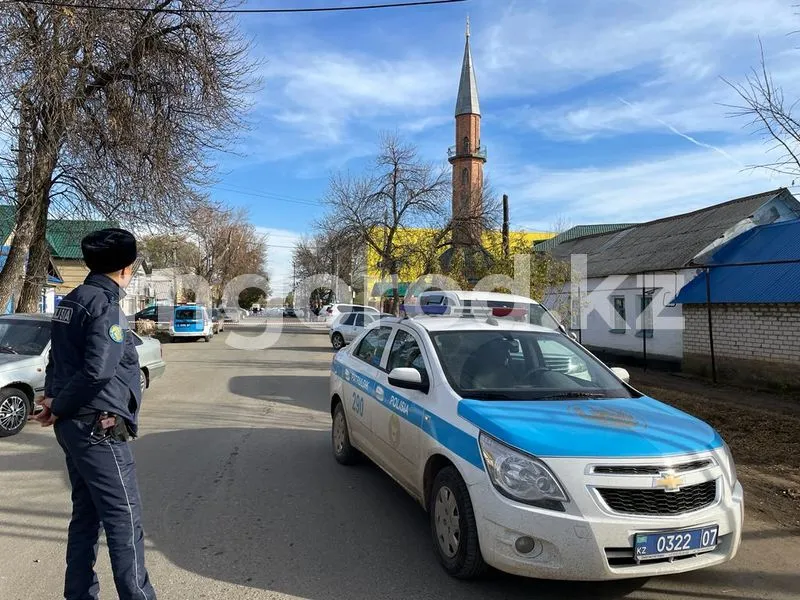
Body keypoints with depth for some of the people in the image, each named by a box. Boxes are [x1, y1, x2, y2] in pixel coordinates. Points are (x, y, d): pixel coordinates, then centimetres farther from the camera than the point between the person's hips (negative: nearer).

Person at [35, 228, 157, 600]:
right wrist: (59, 409, -14)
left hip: (74, 425, 9)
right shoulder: (105, 304, -17)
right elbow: (98, 370, -27)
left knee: (86, 514, 17)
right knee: (124, 517, -1)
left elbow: (59, 360, 16)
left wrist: (53, 399, 3)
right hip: (98, 428, -9)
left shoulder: (71, 301, 12)